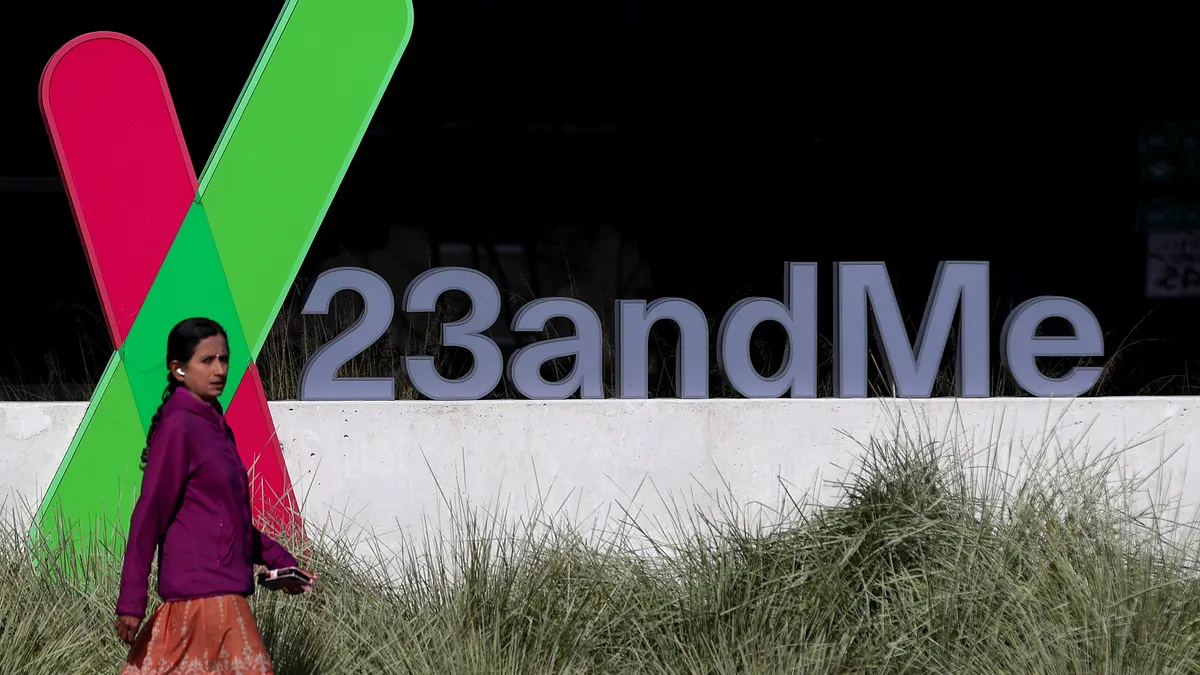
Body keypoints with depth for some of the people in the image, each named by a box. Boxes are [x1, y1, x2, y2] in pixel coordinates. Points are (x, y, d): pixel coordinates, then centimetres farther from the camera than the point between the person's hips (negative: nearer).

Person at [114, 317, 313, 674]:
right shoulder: (177, 427, -11)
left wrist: (279, 560, 22)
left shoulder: (215, 427, 15)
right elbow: (149, 516, -13)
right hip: (205, 590, -9)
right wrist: (131, 601, -15)